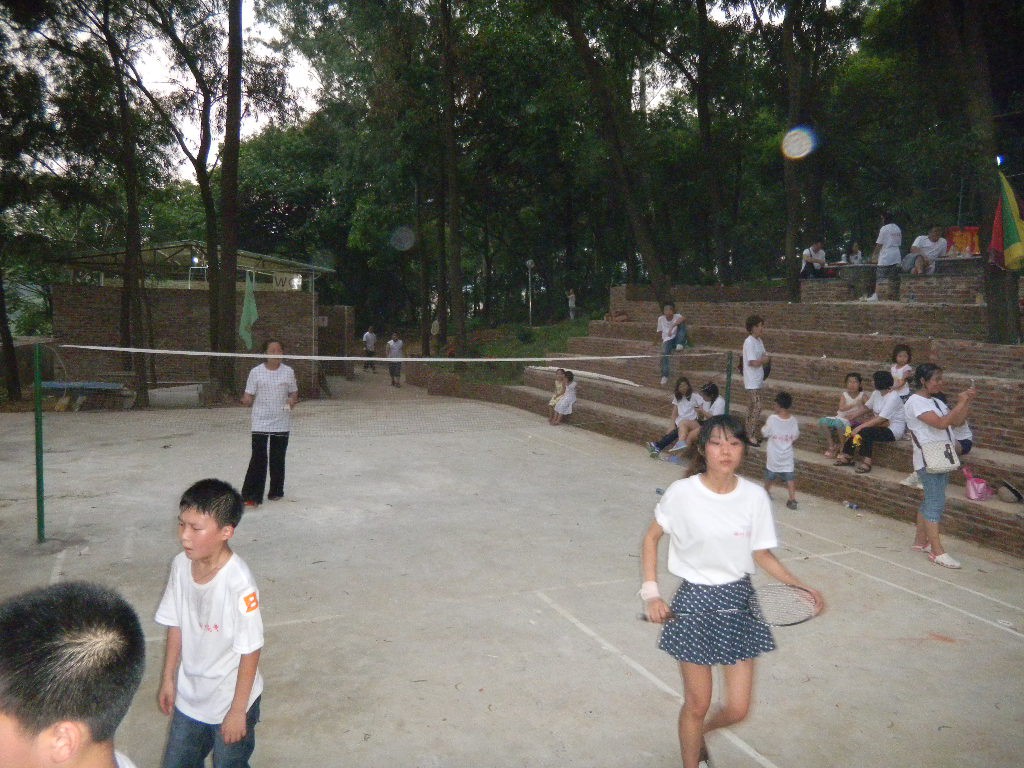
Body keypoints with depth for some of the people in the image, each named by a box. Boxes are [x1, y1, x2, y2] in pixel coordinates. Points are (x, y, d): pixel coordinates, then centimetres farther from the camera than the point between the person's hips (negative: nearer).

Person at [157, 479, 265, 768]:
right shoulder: (181, 565, -11)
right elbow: (175, 625, 3)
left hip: (230, 700, -6)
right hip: (188, 698, 6)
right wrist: (168, 679, 9)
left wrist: (238, 711, -15)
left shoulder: (239, 583, -30)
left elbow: (250, 650, -22)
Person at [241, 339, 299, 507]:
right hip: (260, 423, -2)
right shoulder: (256, 372, -1)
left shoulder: (288, 371, 4)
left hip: (282, 422, 2)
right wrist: (246, 401, -15)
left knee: (278, 459, 10)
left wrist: (292, 402, -8)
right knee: (258, 458, -8)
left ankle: (276, 492, 25)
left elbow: (293, 393, 10)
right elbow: (249, 398, 3)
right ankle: (252, 496, -3)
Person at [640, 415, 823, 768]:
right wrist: (651, 593, -8)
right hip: (694, 602, -3)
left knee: (737, 709, 8)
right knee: (697, 704, 8)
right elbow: (651, 538, 0)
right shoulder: (681, 493, -14)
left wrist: (800, 587, -10)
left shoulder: (755, 496, -7)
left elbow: (762, 554, 3)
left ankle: (698, 732, 42)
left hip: (739, 600, 3)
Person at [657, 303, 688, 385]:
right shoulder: (661, 319, 2)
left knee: (681, 322, -23)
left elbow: (684, 319, -31)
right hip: (667, 340, 1)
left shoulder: (677, 316, -6)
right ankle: (665, 376, -29)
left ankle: (679, 344, -25)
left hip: (677, 339, -1)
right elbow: (660, 331, 15)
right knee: (665, 353, -31)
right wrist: (663, 338, -1)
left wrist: (672, 326, -41)